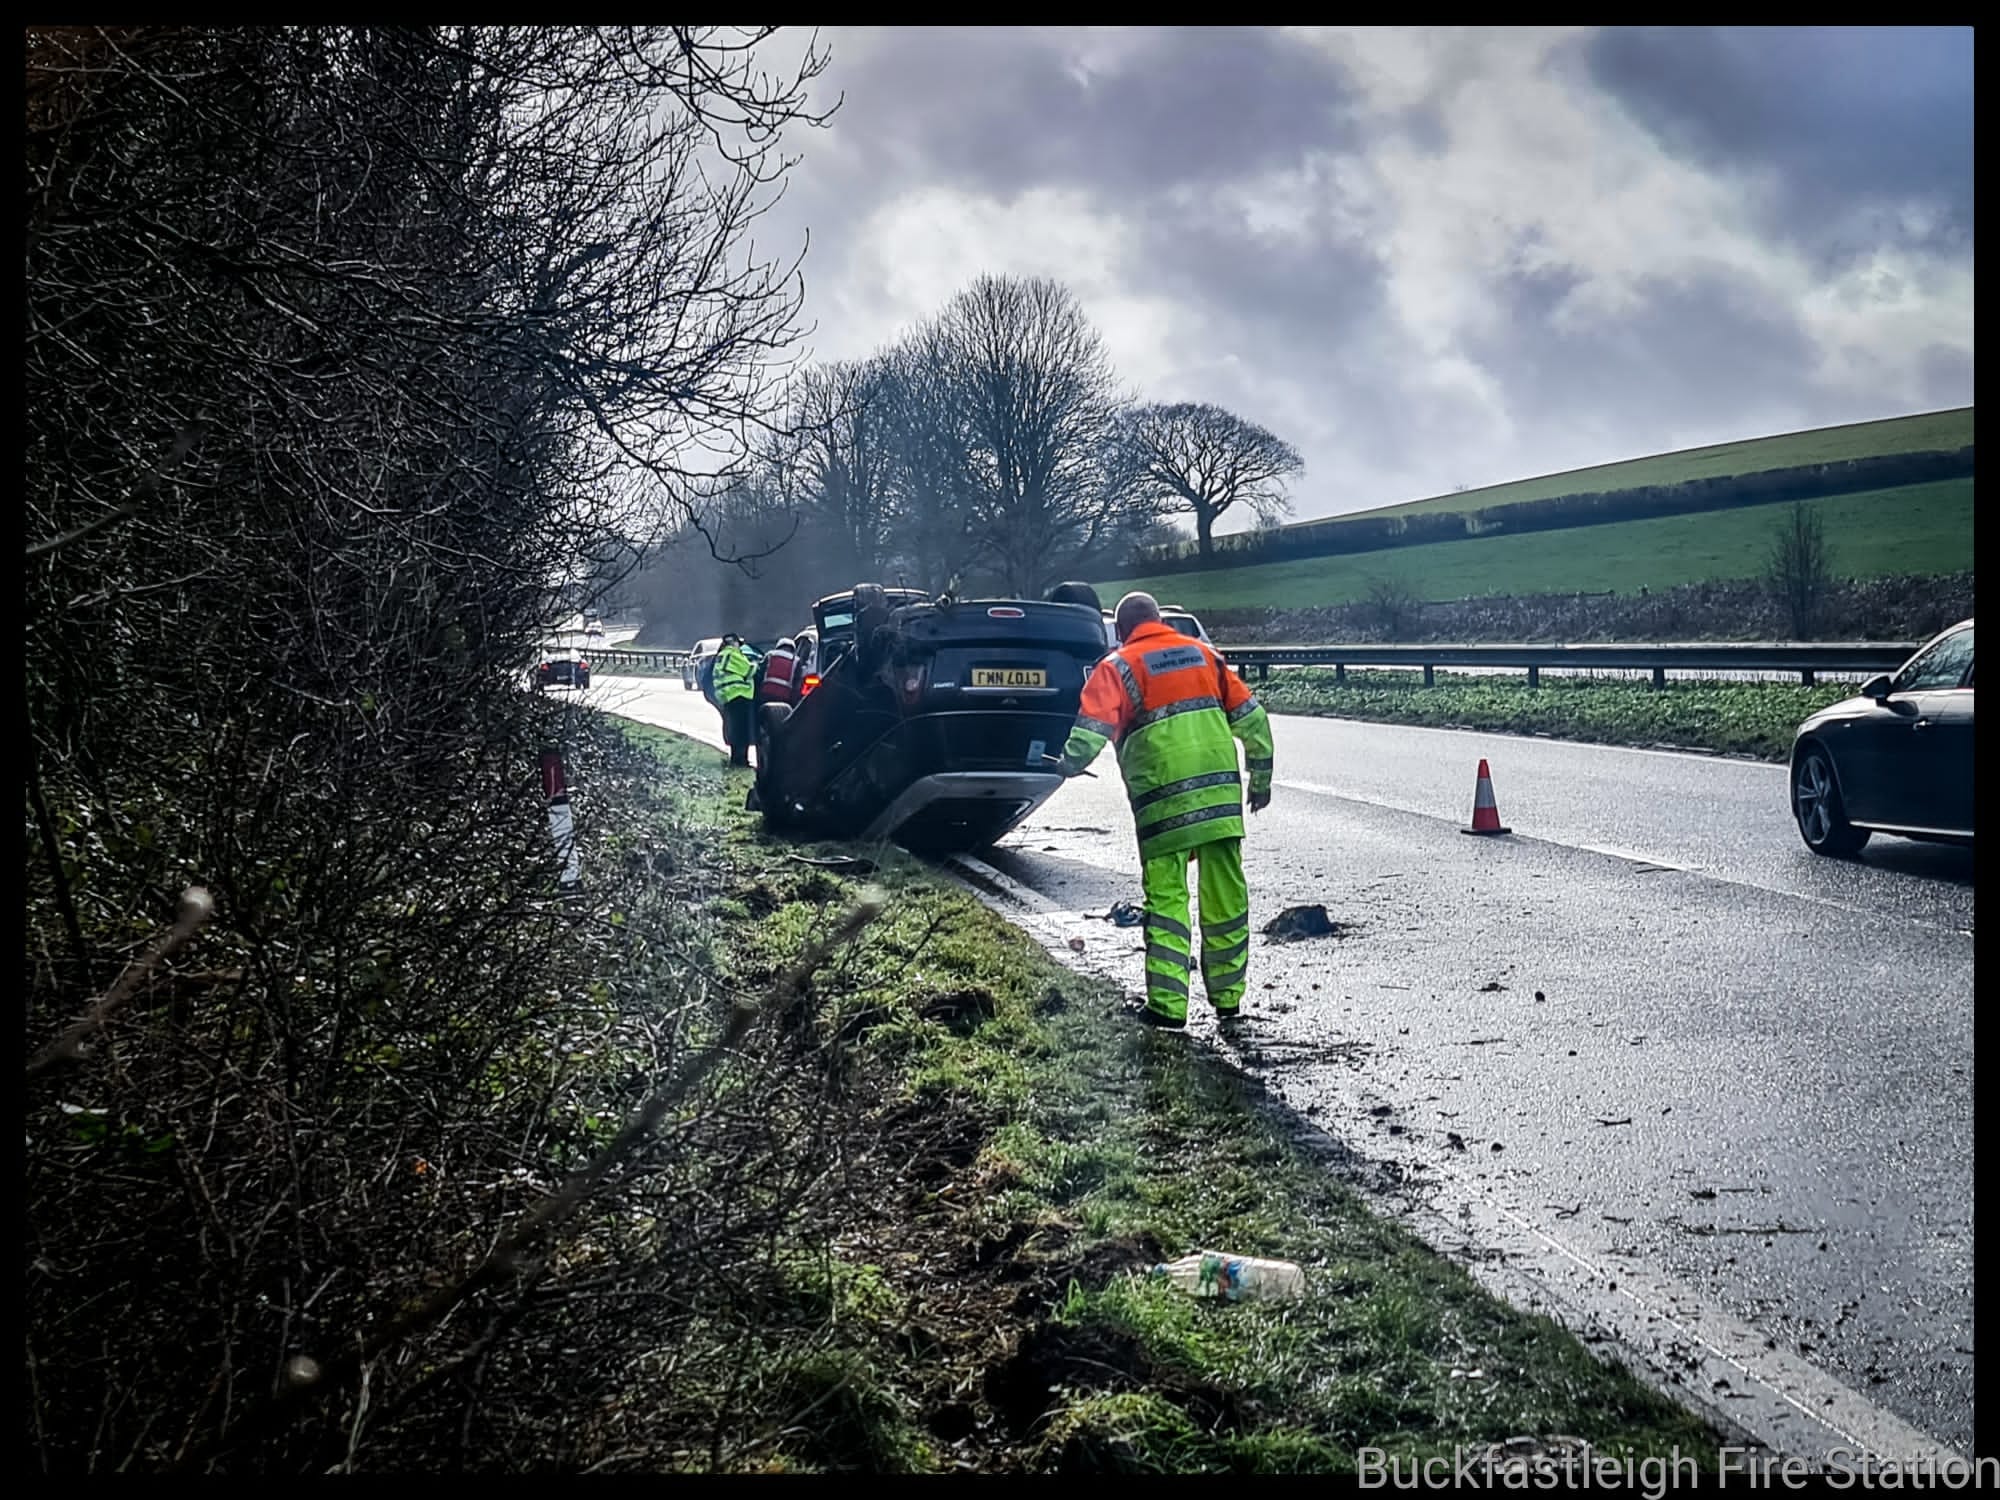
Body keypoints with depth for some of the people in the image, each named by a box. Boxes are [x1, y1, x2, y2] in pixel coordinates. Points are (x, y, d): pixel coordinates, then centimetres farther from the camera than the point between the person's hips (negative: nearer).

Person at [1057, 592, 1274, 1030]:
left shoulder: (1118, 666, 3)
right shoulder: (1203, 654, 17)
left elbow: (1092, 729, -11)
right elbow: (1251, 718, 14)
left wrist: (1069, 765, 7)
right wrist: (1261, 778, 21)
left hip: (1163, 799, -4)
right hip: (1221, 791, 4)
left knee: (1166, 900, 1)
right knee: (1225, 896, 10)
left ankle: (1168, 1004, -3)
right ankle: (1228, 996, 19)